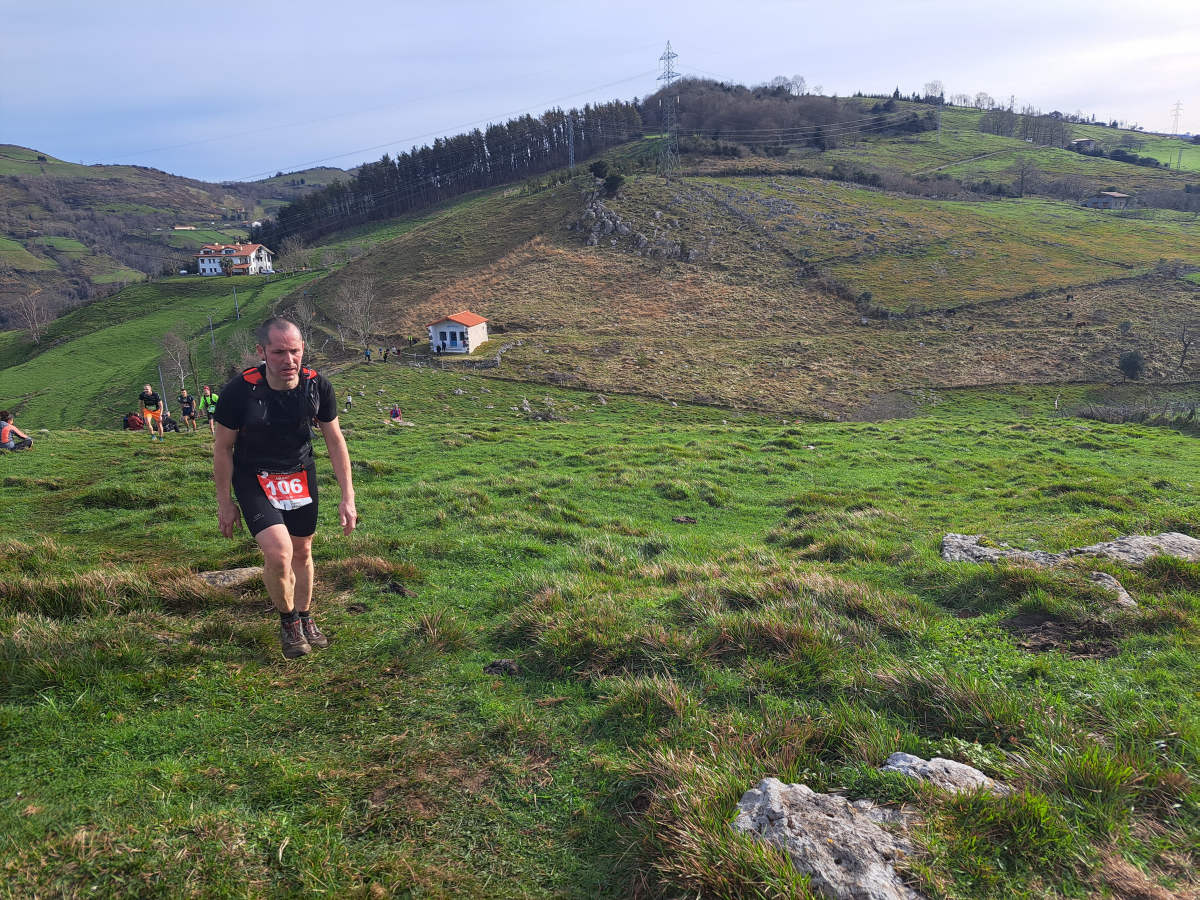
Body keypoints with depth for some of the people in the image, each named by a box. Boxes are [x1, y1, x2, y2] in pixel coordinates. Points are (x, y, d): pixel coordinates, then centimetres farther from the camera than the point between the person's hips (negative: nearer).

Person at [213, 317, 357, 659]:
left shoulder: (318, 386, -16)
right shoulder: (239, 391, -25)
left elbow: (335, 440, -3)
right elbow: (223, 447, -9)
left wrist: (347, 497, -4)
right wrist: (225, 502, -3)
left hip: (300, 474, 3)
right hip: (254, 477, -3)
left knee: (302, 552, 12)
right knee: (278, 552, -19)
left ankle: (305, 619, 37)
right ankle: (287, 620, 9)